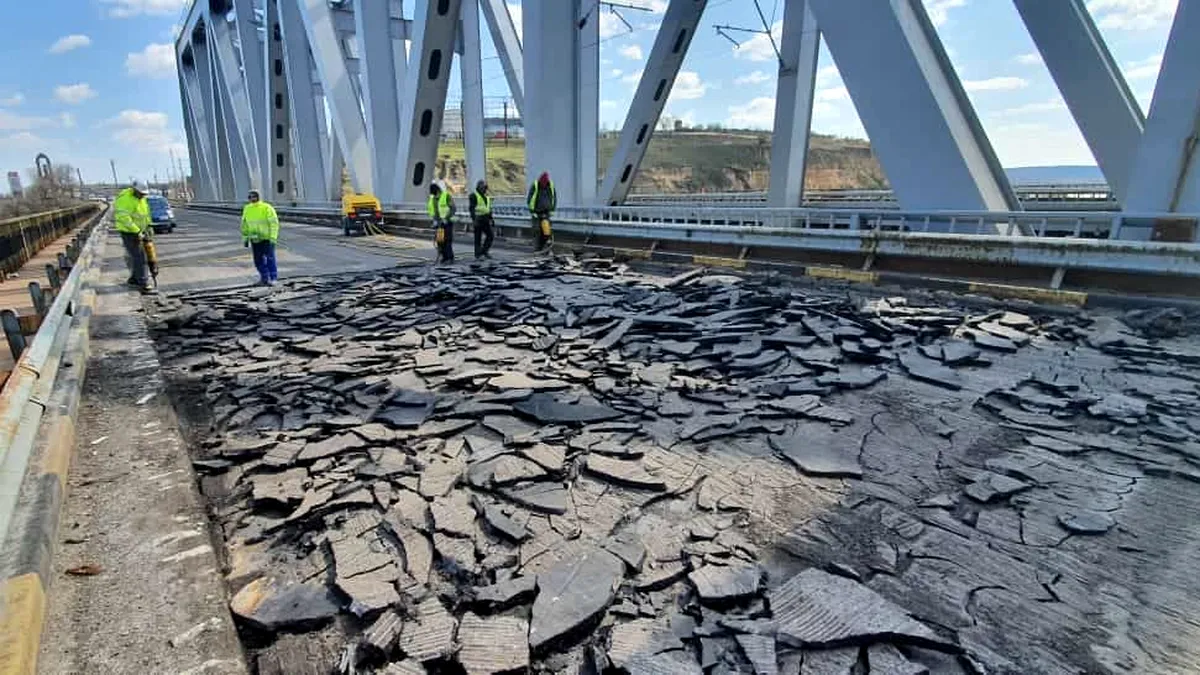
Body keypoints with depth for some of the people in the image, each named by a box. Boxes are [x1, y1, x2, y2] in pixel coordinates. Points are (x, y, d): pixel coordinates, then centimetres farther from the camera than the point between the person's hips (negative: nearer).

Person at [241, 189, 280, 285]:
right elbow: (244, 225, 15)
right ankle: (264, 278, 20)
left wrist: (273, 238, -17)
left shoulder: (267, 208, -9)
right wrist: (245, 238, 13)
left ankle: (273, 278, 2)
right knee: (258, 260, 9)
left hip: (267, 239, -5)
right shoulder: (247, 209, 7)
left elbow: (274, 223, -11)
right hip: (255, 240, 5)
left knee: (270, 259, -6)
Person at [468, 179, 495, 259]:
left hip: (486, 219, 7)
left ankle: (484, 251, 13)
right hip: (478, 220, -7)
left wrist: (491, 219, 18)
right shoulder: (474, 196, -6)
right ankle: (478, 254, 5)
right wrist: (474, 219, -22)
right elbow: (472, 208, -14)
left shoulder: (486, 196, 18)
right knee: (478, 238, -1)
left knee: (491, 235, 1)